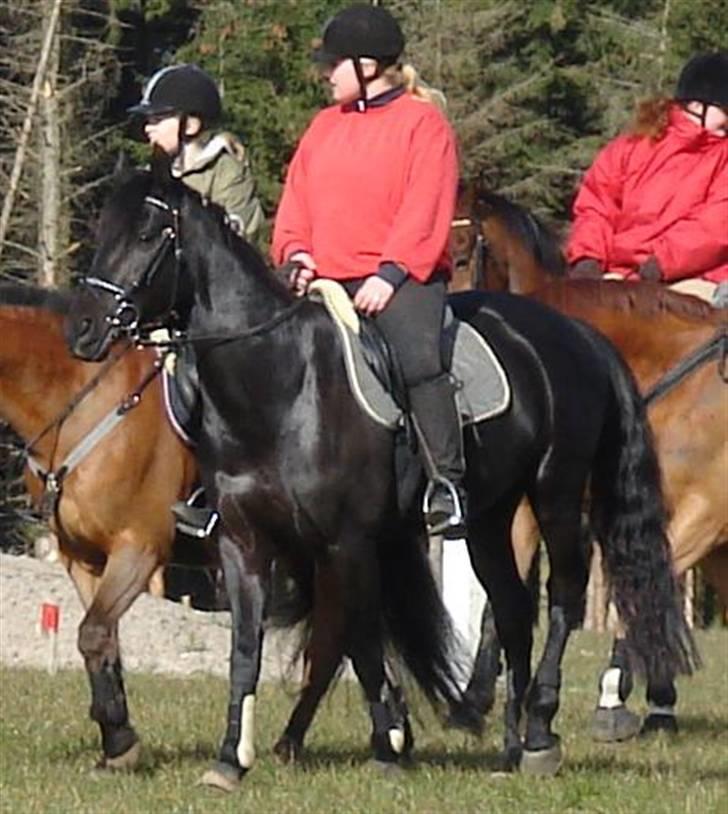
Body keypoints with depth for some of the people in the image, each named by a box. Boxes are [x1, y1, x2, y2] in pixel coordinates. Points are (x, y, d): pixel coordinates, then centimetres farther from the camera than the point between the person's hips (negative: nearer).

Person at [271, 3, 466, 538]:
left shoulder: (422, 123, 0)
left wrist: (391, 273, -19)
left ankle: (448, 484, -26)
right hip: (329, 283, 7)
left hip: (401, 279, -7)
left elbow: (426, 211, -9)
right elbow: (296, 201, 18)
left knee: (419, 360, -27)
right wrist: (296, 253, -1)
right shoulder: (324, 128, 20)